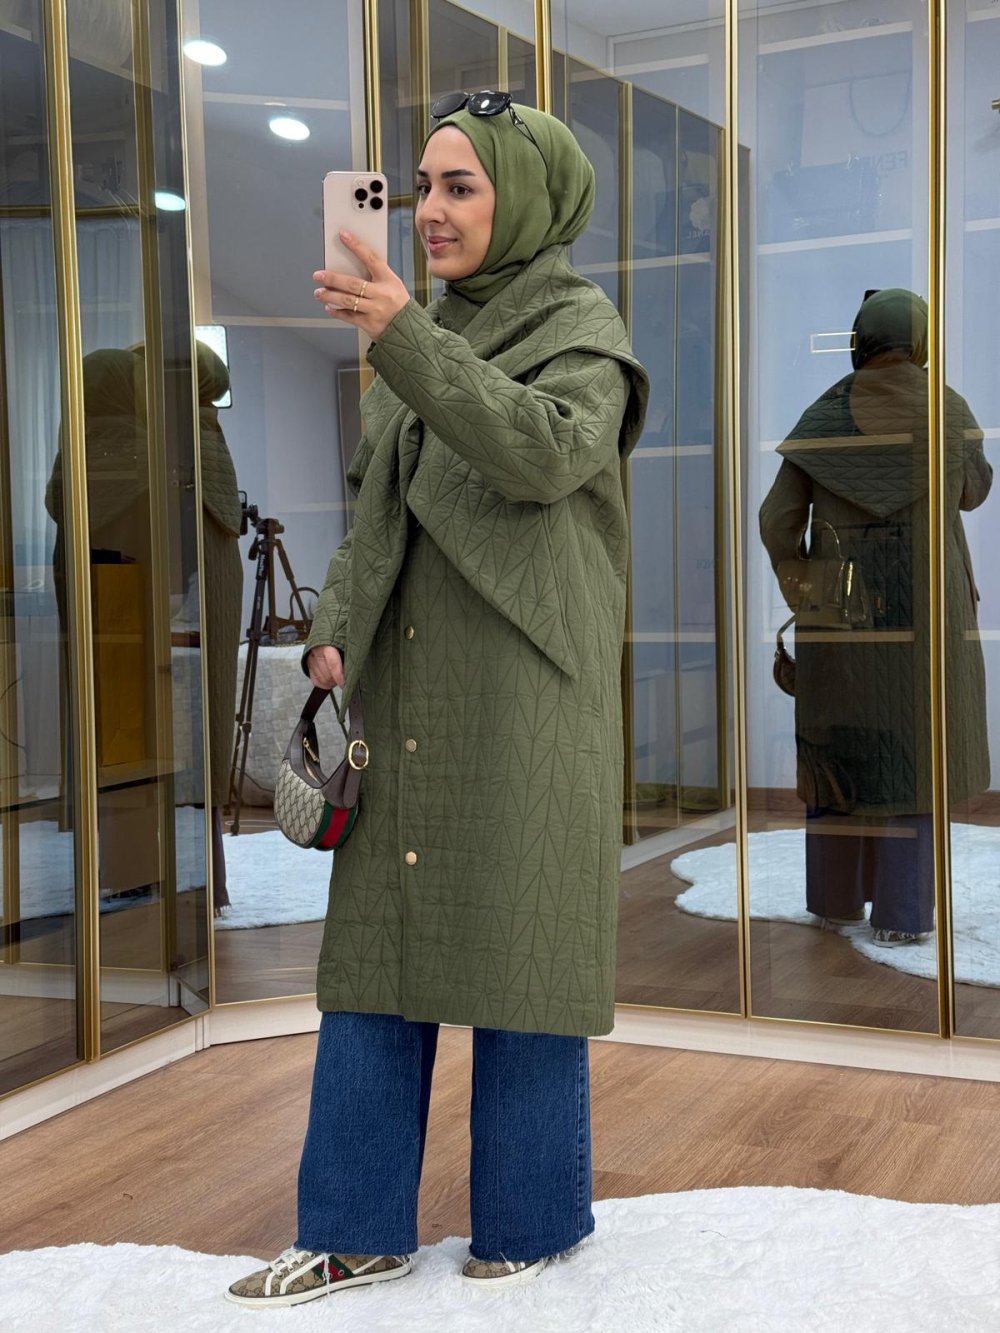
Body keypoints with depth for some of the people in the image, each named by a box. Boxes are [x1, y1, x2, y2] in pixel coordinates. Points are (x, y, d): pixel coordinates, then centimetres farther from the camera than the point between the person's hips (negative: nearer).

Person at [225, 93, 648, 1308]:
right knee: (377, 940, 6)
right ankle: (358, 1230, 15)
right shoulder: (423, 342, 16)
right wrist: (333, 629, 4)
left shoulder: (582, 329, -1)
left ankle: (531, 1222, 17)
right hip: (405, 689, 6)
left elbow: (548, 452, -21)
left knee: (517, 938, 0)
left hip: (526, 694, -6)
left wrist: (405, 337, -29)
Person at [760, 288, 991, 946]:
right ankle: (900, 915, 3)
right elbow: (974, 491, 15)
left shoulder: (823, 417, 0)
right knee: (912, 752, 3)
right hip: (924, 610, -2)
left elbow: (778, 520, -3)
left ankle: (836, 897, 20)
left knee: (837, 743, 13)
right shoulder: (948, 410, -3)